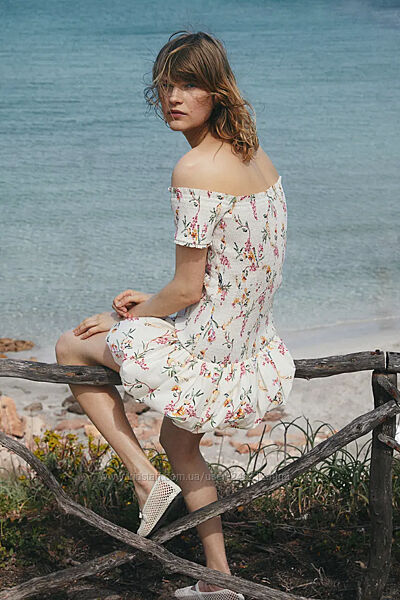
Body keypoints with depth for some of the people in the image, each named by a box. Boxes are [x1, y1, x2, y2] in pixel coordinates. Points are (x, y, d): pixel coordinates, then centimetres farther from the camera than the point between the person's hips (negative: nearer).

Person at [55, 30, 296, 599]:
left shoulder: (194, 170, -24)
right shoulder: (254, 154, 4)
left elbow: (188, 289, -22)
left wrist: (126, 318, -2)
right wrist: (154, 302, 12)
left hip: (209, 340, -8)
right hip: (251, 335, 9)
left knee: (71, 347, 14)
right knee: (178, 440, 30)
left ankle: (148, 481, 9)